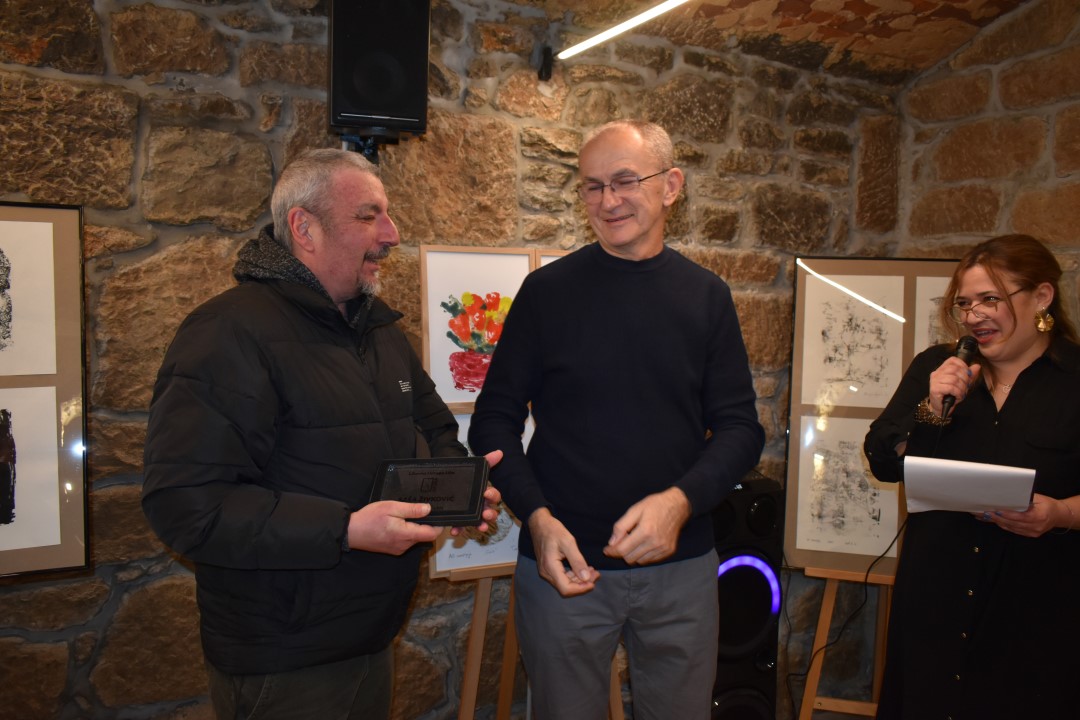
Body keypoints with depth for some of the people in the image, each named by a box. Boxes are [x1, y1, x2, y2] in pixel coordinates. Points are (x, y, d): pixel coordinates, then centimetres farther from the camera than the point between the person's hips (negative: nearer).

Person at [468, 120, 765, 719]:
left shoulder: (706, 297, 2)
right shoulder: (548, 290, -3)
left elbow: (740, 427, 1)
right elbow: (495, 419, -1)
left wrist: (680, 500, -16)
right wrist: (536, 516, -15)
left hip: (681, 563, 2)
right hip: (564, 563, -1)